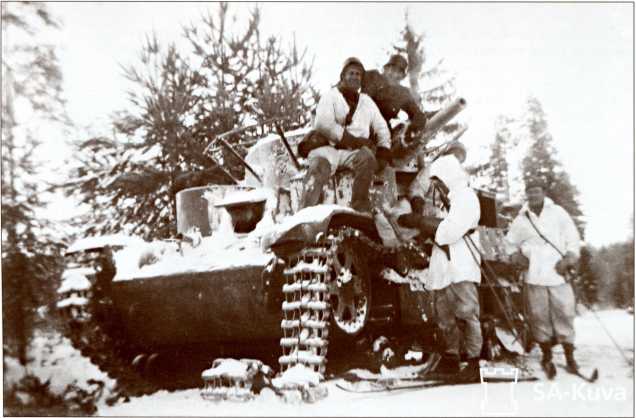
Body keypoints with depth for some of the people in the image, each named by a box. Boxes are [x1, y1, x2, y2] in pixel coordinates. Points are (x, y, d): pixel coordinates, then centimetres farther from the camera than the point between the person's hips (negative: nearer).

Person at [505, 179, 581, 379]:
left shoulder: (558, 213, 5)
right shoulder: (521, 220, 10)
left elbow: (573, 239, 6)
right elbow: (510, 242, 23)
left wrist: (568, 260, -7)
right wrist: (517, 256, 4)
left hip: (558, 274, -1)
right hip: (534, 276, 1)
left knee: (564, 314, -2)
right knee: (539, 316, 2)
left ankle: (570, 357, 9)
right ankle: (547, 357, 15)